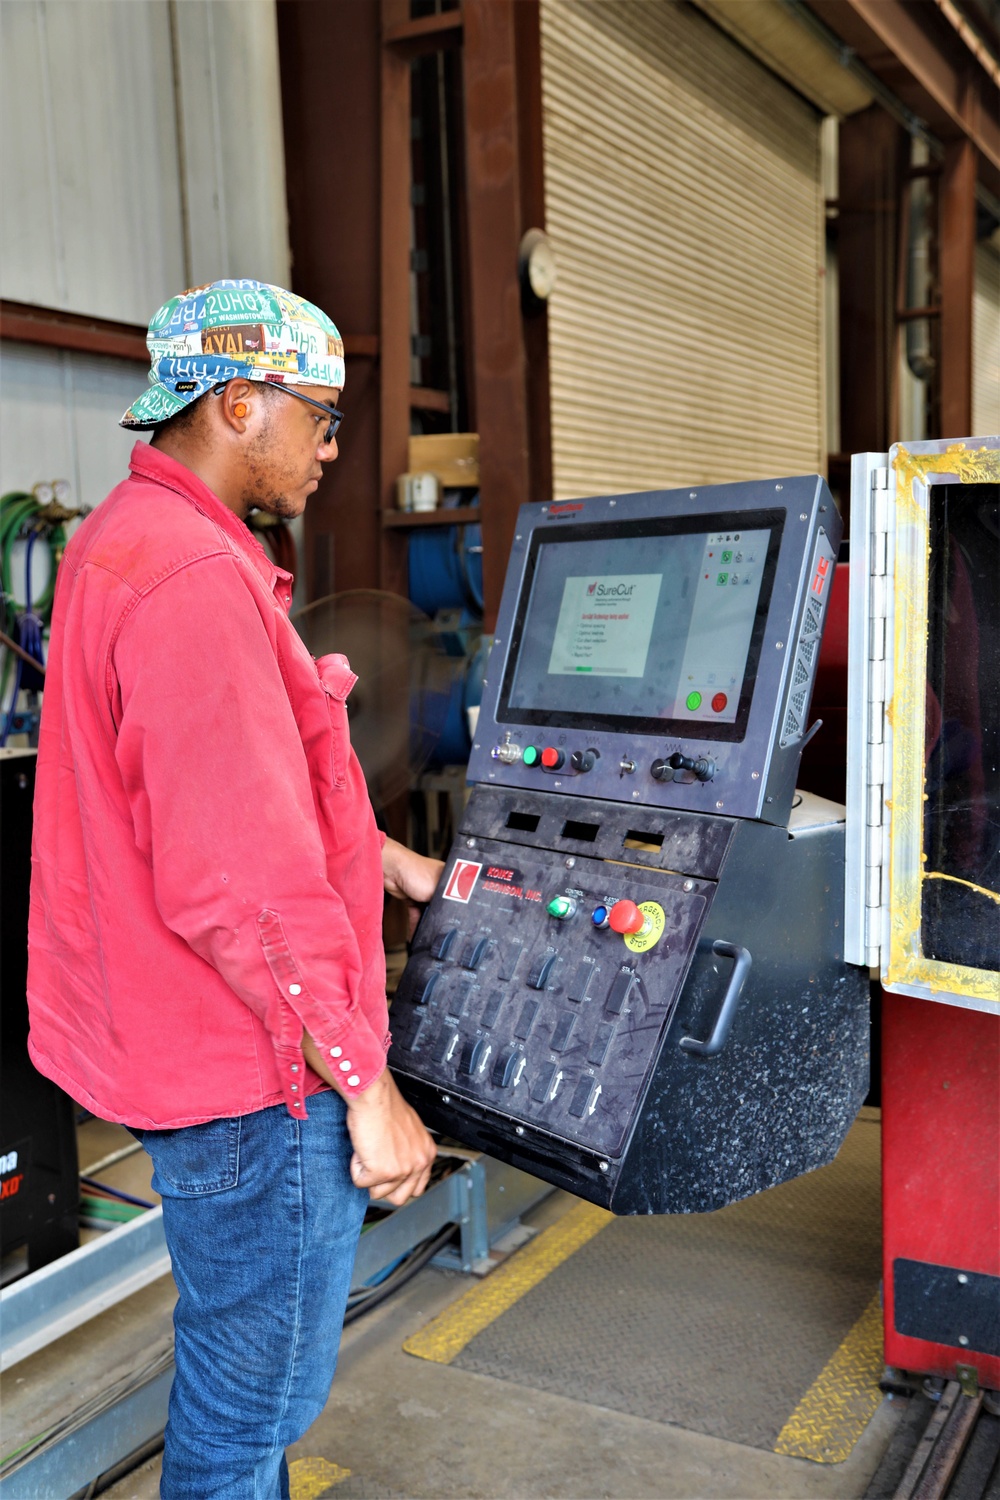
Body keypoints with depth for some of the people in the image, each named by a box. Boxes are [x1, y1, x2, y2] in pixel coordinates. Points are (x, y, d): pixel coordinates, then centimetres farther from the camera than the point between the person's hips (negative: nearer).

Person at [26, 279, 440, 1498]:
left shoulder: (124, 541, 11)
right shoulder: (195, 581, -25)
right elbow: (240, 889, -28)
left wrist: (377, 857, 21)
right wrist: (367, 1090, -20)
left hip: (169, 1027, 10)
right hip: (250, 1074, -10)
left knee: (231, 1363, 27)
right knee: (259, 1384, 11)